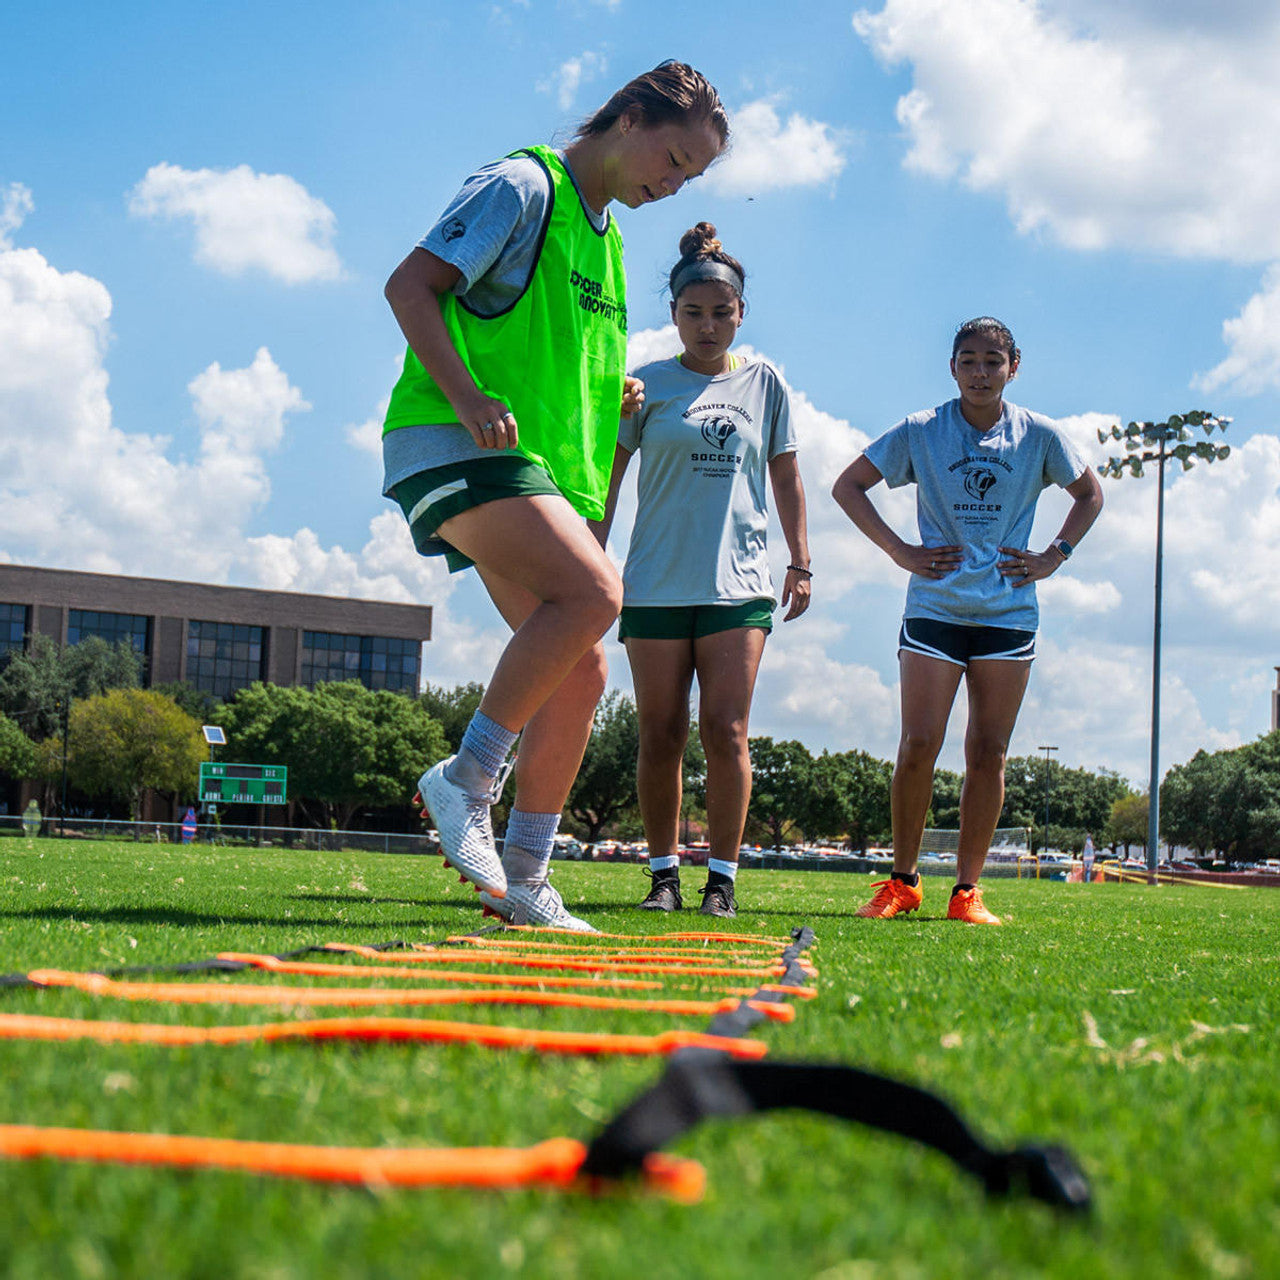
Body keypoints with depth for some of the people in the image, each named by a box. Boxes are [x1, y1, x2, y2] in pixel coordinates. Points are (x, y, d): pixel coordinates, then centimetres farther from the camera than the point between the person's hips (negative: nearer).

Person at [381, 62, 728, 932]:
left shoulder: (606, 235, 23)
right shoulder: (521, 186, -4)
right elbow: (410, 285, -11)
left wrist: (616, 398, 13)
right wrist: (470, 399, -24)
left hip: (542, 469, 9)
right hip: (452, 446, -9)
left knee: (581, 670, 2)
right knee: (594, 591, -28)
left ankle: (523, 877, 9)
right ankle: (468, 780, -17)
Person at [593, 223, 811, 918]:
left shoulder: (763, 382, 11)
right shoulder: (647, 384, 6)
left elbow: (785, 478, 16)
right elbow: (606, 477, 6)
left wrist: (800, 563, 11)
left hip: (739, 581, 0)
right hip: (656, 584, 0)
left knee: (725, 730, -8)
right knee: (661, 735, 0)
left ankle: (723, 879, -1)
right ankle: (664, 875, 10)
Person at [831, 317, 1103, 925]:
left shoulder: (1039, 436, 4)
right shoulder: (921, 431, 1)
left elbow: (1090, 494, 20)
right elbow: (848, 486, 9)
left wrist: (1053, 558, 7)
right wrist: (901, 551, 1)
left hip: (1009, 612, 1)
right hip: (934, 606, -1)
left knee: (988, 753, 1)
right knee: (918, 747, -8)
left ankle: (967, 890, 8)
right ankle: (902, 881, 6)